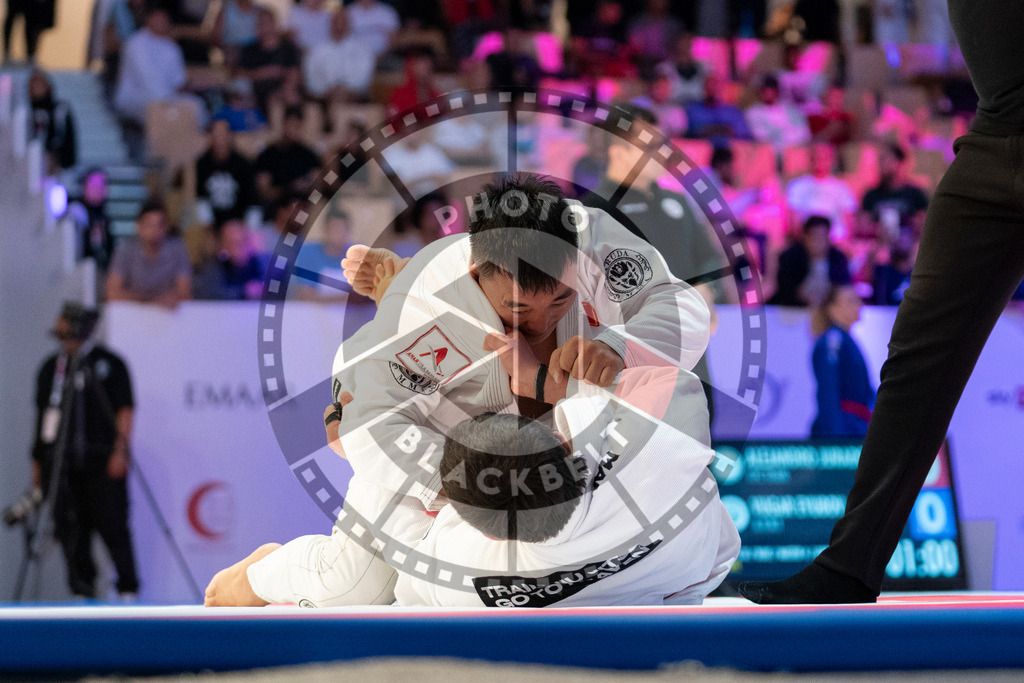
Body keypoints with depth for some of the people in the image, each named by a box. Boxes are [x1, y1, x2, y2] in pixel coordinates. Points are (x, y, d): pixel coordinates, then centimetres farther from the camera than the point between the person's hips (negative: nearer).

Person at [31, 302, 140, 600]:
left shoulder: (107, 363, 1)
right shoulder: (51, 367, 15)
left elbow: (125, 410, -2)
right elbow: (43, 414, 20)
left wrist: (120, 450, -12)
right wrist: (38, 459, 16)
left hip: (102, 462, -5)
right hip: (62, 462, 5)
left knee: (112, 525, -8)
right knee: (70, 528, 3)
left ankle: (128, 589, -4)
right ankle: (83, 591, 10)